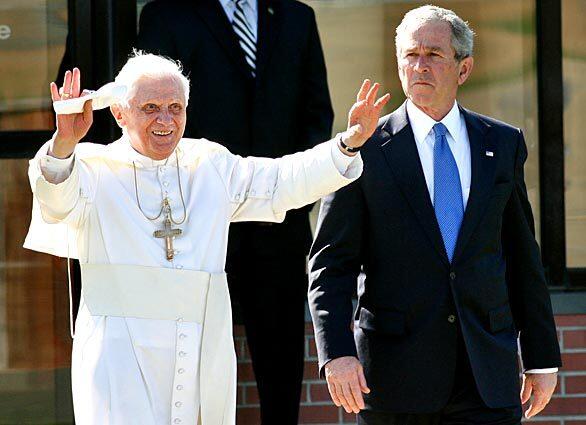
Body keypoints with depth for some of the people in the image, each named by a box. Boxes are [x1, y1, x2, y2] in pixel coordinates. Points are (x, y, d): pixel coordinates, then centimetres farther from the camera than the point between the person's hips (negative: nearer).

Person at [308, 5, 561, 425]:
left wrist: (542, 358, 11)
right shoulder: (366, 149, 0)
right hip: (397, 370, -2)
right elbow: (331, 263, -3)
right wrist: (337, 352, -15)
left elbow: (523, 257, 12)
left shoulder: (504, 144, 10)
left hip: (487, 373, 2)